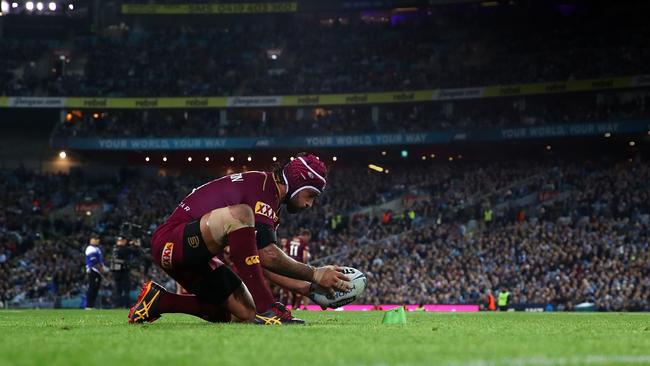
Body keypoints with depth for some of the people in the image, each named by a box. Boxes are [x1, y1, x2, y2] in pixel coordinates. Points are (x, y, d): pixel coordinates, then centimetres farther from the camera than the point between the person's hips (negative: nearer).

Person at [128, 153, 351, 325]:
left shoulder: (267, 193, 16)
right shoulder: (262, 189, -16)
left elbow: (263, 267, 15)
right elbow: (267, 256, -24)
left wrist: (310, 289, 7)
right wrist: (315, 275, -18)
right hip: (170, 242, -11)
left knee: (244, 314, 2)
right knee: (239, 214, -33)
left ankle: (158, 300, 12)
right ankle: (266, 310, -35)